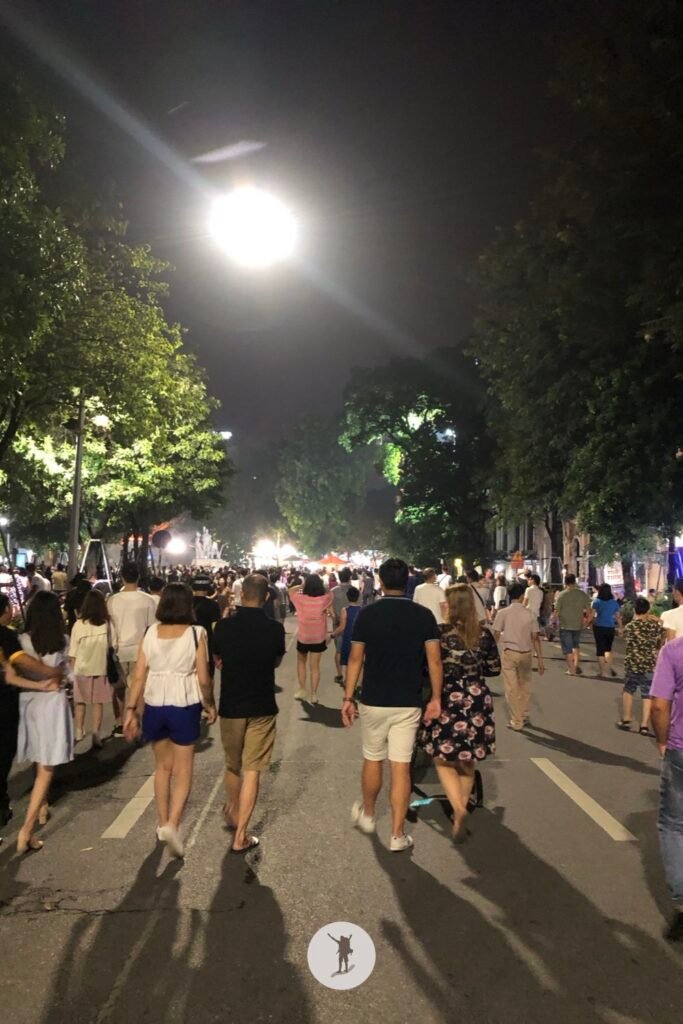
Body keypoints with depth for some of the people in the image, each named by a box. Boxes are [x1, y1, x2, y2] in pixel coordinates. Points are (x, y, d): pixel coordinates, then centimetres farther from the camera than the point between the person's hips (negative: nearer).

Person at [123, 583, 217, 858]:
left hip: (154, 706, 3)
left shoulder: (151, 632, -2)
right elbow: (203, 679, -10)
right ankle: (172, 825, -6)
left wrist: (130, 709, 5)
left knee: (163, 766, 22)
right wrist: (210, 705, 5)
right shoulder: (196, 633, -10)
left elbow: (138, 676, -3)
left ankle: (163, 824, 31)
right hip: (185, 706, -3)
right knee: (183, 770, 10)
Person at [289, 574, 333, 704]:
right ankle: (314, 694, 14)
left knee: (301, 662, 23)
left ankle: (302, 690, 22)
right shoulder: (325, 599, -16)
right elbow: (331, 593, 7)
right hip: (319, 638, 0)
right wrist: (319, 583, 4)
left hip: (303, 637, 0)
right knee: (315, 665, 9)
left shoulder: (300, 598, -16)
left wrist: (302, 585, 4)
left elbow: (291, 590, 4)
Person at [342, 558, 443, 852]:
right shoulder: (423, 615, -4)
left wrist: (348, 698, 3)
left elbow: (355, 659, -4)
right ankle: (398, 835, 11)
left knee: (372, 760, 18)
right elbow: (434, 660, -6)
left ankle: (367, 815, 38)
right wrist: (436, 698, 3)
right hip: (408, 703, 0)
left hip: (373, 701, 0)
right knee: (401, 767, 6)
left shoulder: (367, 614, -6)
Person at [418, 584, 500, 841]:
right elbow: (494, 669, 8)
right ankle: (462, 807, 30)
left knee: (444, 759, 10)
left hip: (448, 701, -4)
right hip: (477, 700, 4)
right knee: (467, 761, 19)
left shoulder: (440, 632, -12)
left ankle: (458, 808, -8)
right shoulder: (484, 634, -2)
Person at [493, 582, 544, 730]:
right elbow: (535, 638, -3)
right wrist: (540, 659, 2)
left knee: (512, 688, 4)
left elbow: (496, 635, -7)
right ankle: (524, 716, 31)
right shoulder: (530, 614, -3)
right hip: (526, 653, 2)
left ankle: (516, 722, 8)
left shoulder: (503, 613, -8)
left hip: (509, 653, -2)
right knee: (525, 685, 21)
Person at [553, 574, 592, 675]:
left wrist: (555, 621, 1)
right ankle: (576, 664, 10)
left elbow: (557, 611, -12)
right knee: (576, 645, 23)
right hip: (578, 625, 4)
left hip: (565, 625, -3)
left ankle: (571, 669, 7)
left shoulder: (561, 594, -11)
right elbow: (588, 610, 1)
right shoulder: (582, 594, -1)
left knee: (567, 648, 5)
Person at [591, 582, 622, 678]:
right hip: (610, 628, 3)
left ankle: (603, 671, 6)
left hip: (599, 627, -3)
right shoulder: (614, 602, 3)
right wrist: (621, 628, 12)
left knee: (600, 649, 4)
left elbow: (592, 615, -12)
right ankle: (611, 666, -2)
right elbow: (618, 616, 4)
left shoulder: (596, 602, -5)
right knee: (608, 649, 19)